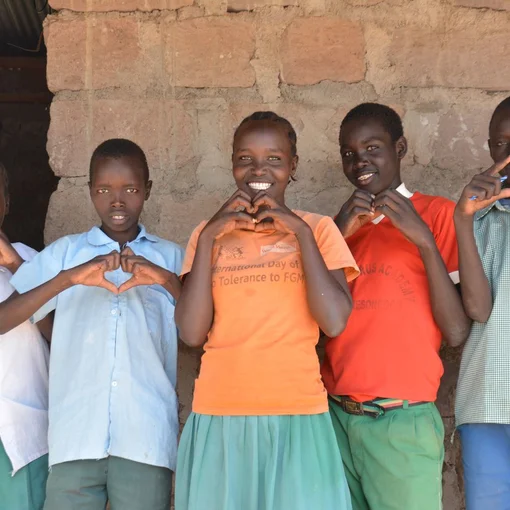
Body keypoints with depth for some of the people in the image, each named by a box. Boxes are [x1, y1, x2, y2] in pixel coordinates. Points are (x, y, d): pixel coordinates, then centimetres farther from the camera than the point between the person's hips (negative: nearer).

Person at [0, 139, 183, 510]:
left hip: (147, 437, 0)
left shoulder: (170, 257, 11)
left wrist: (169, 281, -13)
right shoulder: (64, 252, 9)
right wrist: (67, 279, -13)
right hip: (76, 436, 0)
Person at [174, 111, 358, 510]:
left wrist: (300, 231, -10)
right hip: (220, 417, 2)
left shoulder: (318, 228, 4)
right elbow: (192, 333, -4)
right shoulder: (211, 233, 8)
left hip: (297, 416, -1)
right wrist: (208, 237, -7)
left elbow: (334, 322, -11)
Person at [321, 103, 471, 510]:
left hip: (402, 422, -4)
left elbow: (459, 333, -8)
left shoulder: (438, 213, -1)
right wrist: (337, 235, -5)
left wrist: (424, 240, -16)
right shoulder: (342, 224, 14)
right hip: (335, 417, 4)